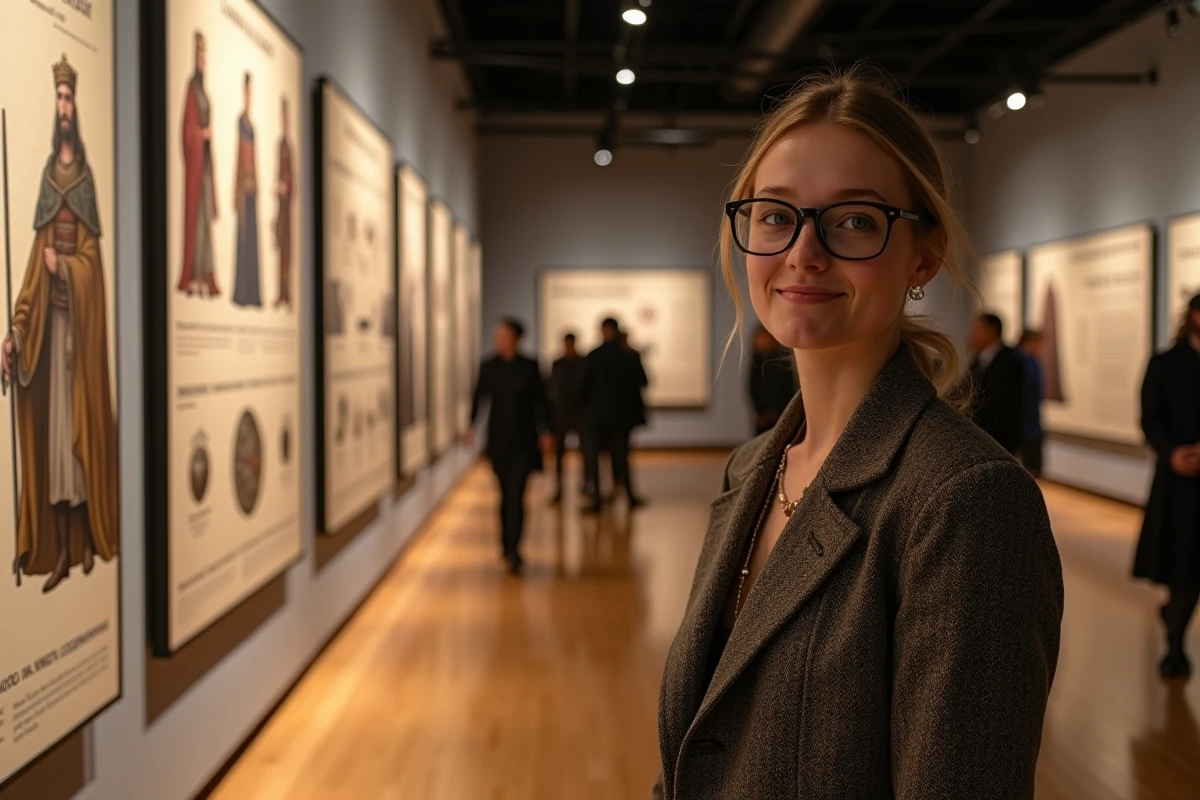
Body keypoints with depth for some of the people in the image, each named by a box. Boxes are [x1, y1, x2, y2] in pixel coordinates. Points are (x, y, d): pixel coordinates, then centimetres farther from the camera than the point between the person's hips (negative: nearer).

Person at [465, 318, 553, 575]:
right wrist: (471, 425, -9)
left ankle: (512, 550, -13)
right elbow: (478, 397, 3)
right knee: (506, 493, 12)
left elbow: (540, 400, -2)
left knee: (516, 494, -11)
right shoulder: (488, 367, 3)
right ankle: (508, 545, 25)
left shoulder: (529, 367, -3)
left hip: (523, 439, -3)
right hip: (498, 438, 3)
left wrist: (544, 431, -11)